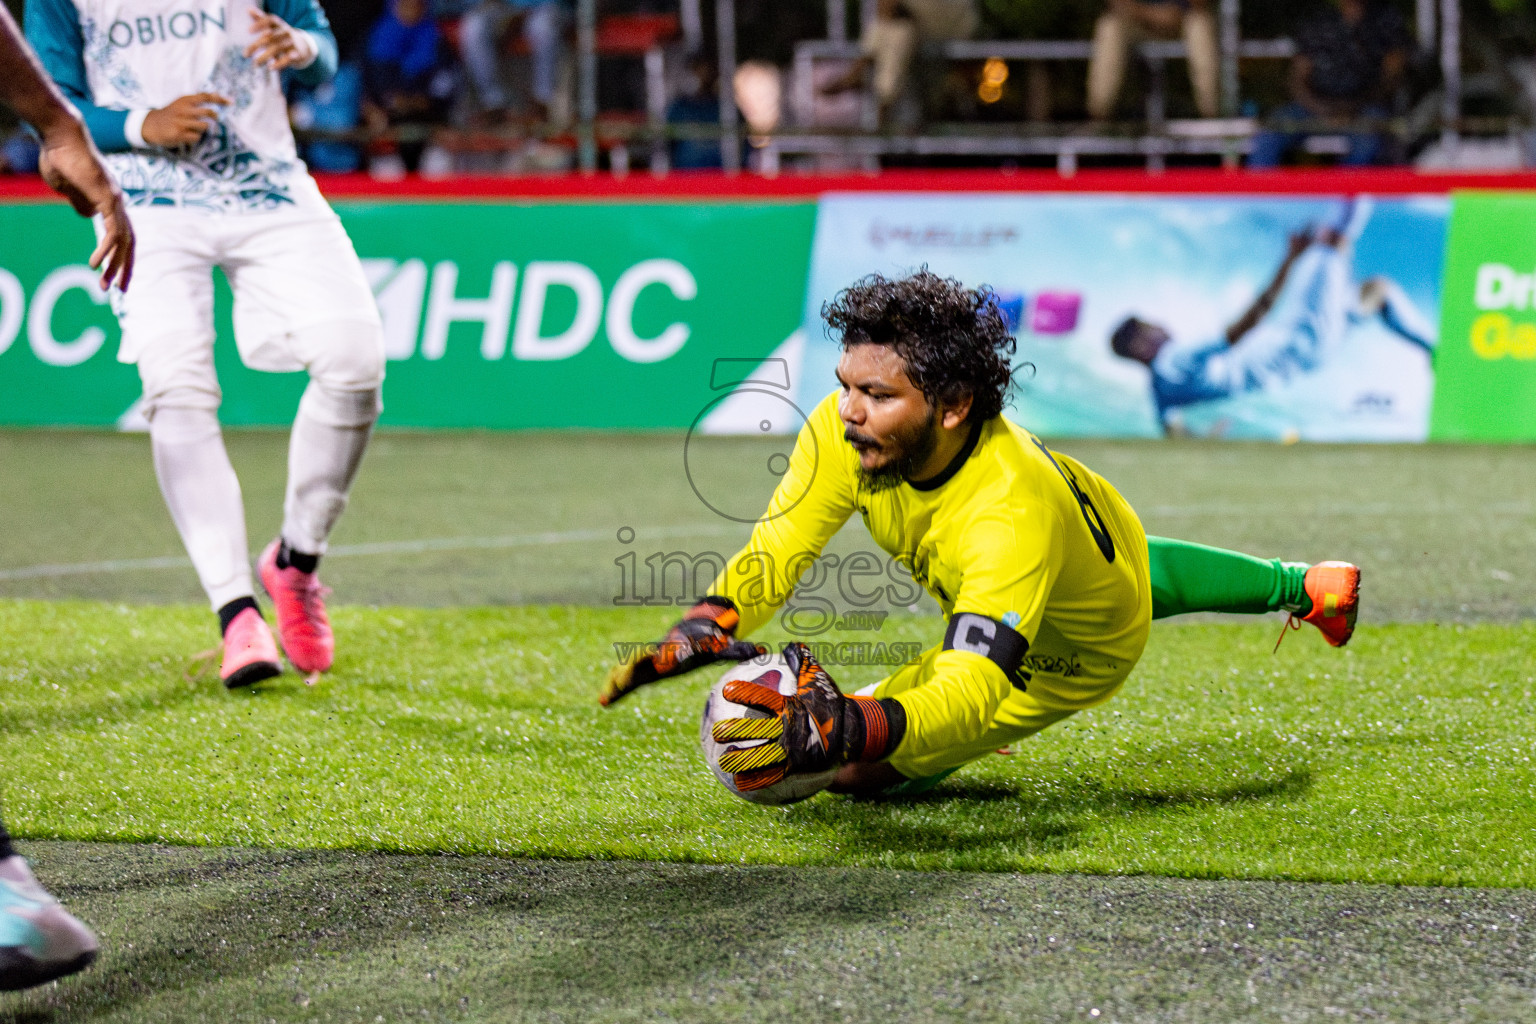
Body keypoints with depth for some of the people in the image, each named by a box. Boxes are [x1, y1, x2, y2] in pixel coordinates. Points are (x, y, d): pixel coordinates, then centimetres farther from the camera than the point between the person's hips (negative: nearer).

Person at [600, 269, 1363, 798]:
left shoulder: (1009, 513, -51)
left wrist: (848, 730, -77)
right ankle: (1304, 588, 70)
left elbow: (969, 693, -59)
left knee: (861, 769, -8)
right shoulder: (848, 428, -34)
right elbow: (775, 553, -28)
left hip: (1080, 646, -6)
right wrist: (703, 628, -49)